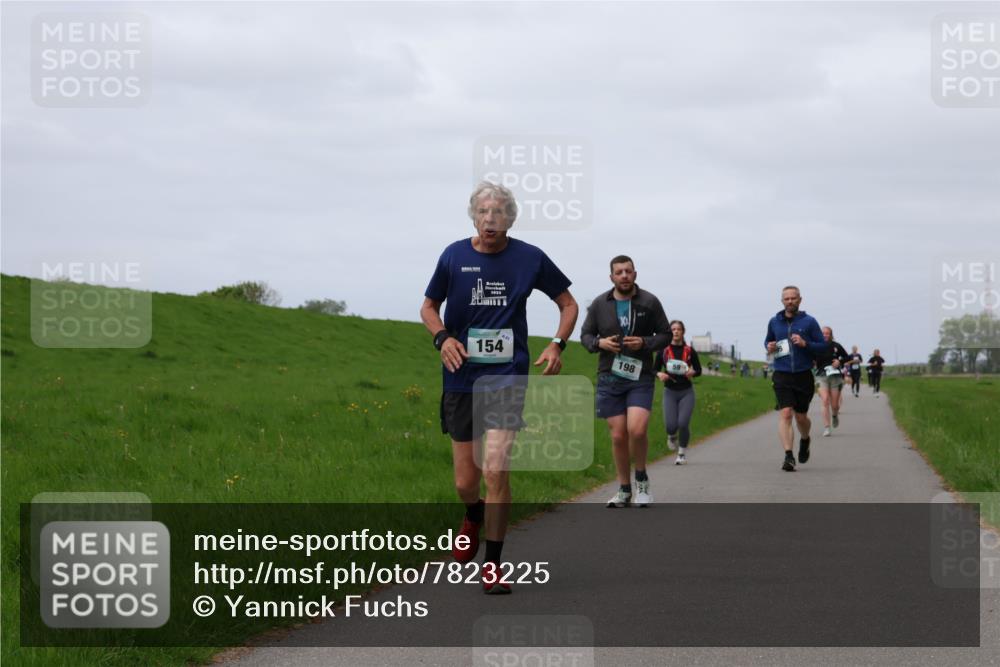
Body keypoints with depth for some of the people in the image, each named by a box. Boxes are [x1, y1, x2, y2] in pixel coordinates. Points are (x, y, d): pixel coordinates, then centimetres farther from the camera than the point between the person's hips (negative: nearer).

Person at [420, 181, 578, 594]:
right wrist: (443, 337, -7)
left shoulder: (530, 258, -2)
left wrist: (558, 344, -4)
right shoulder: (454, 256, 0)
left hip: (507, 377, -2)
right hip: (462, 378, 2)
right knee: (465, 482, 7)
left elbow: (568, 304, 12)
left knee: (495, 468, -17)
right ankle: (474, 518, 45)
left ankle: (492, 566, -4)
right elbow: (428, 307, 13)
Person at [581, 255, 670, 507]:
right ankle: (624, 490, 17)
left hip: (640, 377, -2)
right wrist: (600, 343, -8)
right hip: (609, 378, 2)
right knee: (618, 436, 3)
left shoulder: (649, 302, 0)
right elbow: (585, 334, 13)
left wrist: (645, 343, -13)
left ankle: (641, 477, 7)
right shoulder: (599, 304, 5)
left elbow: (665, 334, 6)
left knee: (637, 430, -19)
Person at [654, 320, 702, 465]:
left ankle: (682, 453, 10)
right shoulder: (663, 351, 1)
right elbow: (655, 369, 7)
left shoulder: (690, 351, 1)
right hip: (670, 392, 0)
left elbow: (699, 370, 8)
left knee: (683, 423, -13)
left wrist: (692, 372, -14)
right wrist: (660, 374, -15)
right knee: (671, 425, -10)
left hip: (686, 392, 0)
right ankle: (672, 437, 30)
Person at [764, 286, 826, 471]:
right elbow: (768, 340, 24)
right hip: (782, 376, 0)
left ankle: (804, 440, 44)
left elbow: (823, 346, 0)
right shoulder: (774, 322, 7)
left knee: (801, 417, 11)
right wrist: (769, 347, 1)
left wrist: (805, 344, -17)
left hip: (803, 376, 0)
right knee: (785, 414, -15)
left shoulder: (809, 321, -1)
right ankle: (788, 456, -19)